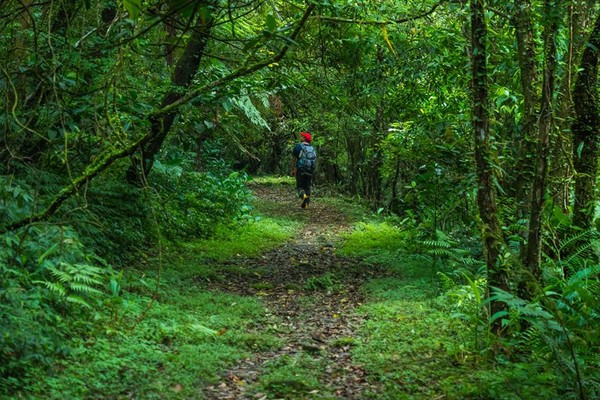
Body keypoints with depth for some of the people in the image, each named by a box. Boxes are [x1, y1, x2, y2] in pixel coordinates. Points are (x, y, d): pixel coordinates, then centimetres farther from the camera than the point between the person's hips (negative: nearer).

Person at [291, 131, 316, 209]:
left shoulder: (298, 147, -5)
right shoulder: (313, 148, 9)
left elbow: (294, 159, -5)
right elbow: (315, 161, 12)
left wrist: (292, 170, 2)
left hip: (300, 170, -4)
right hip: (310, 171, 4)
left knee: (300, 186, 2)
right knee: (307, 187, 10)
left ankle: (303, 196, -28)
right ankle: (306, 204, 5)